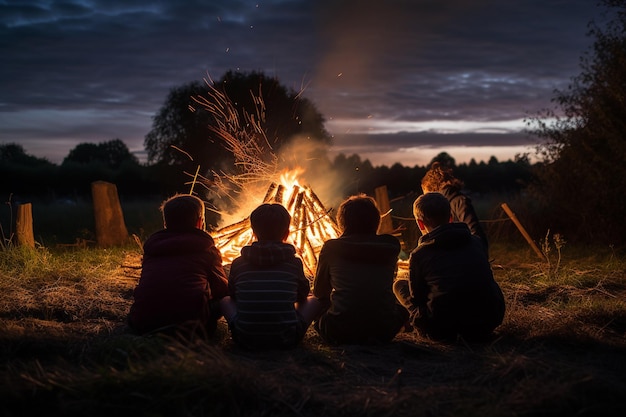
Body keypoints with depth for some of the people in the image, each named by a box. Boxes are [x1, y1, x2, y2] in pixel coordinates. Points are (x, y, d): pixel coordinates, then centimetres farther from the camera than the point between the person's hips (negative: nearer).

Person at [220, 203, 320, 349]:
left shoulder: (238, 263, 1)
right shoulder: (294, 262, -1)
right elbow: (302, 297, 16)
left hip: (245, 340, 1)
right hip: (286, 340, -1)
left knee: (225, 301, 28)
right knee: (313, 301, 23)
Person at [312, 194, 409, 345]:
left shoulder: (331, 247, 0)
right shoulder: (390, 246, 4)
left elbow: (319, 292, 12)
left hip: (341, 332, -2)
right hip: (383, 331, 2)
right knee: (401, 310, 34)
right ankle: (374, 339, 13)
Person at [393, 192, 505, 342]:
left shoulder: (419, 255, -2)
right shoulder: (476, 242, 7)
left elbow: (416, 298, 8)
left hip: (443, 329, -4)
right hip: (490, 322, 4)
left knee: (399, 285, 16)